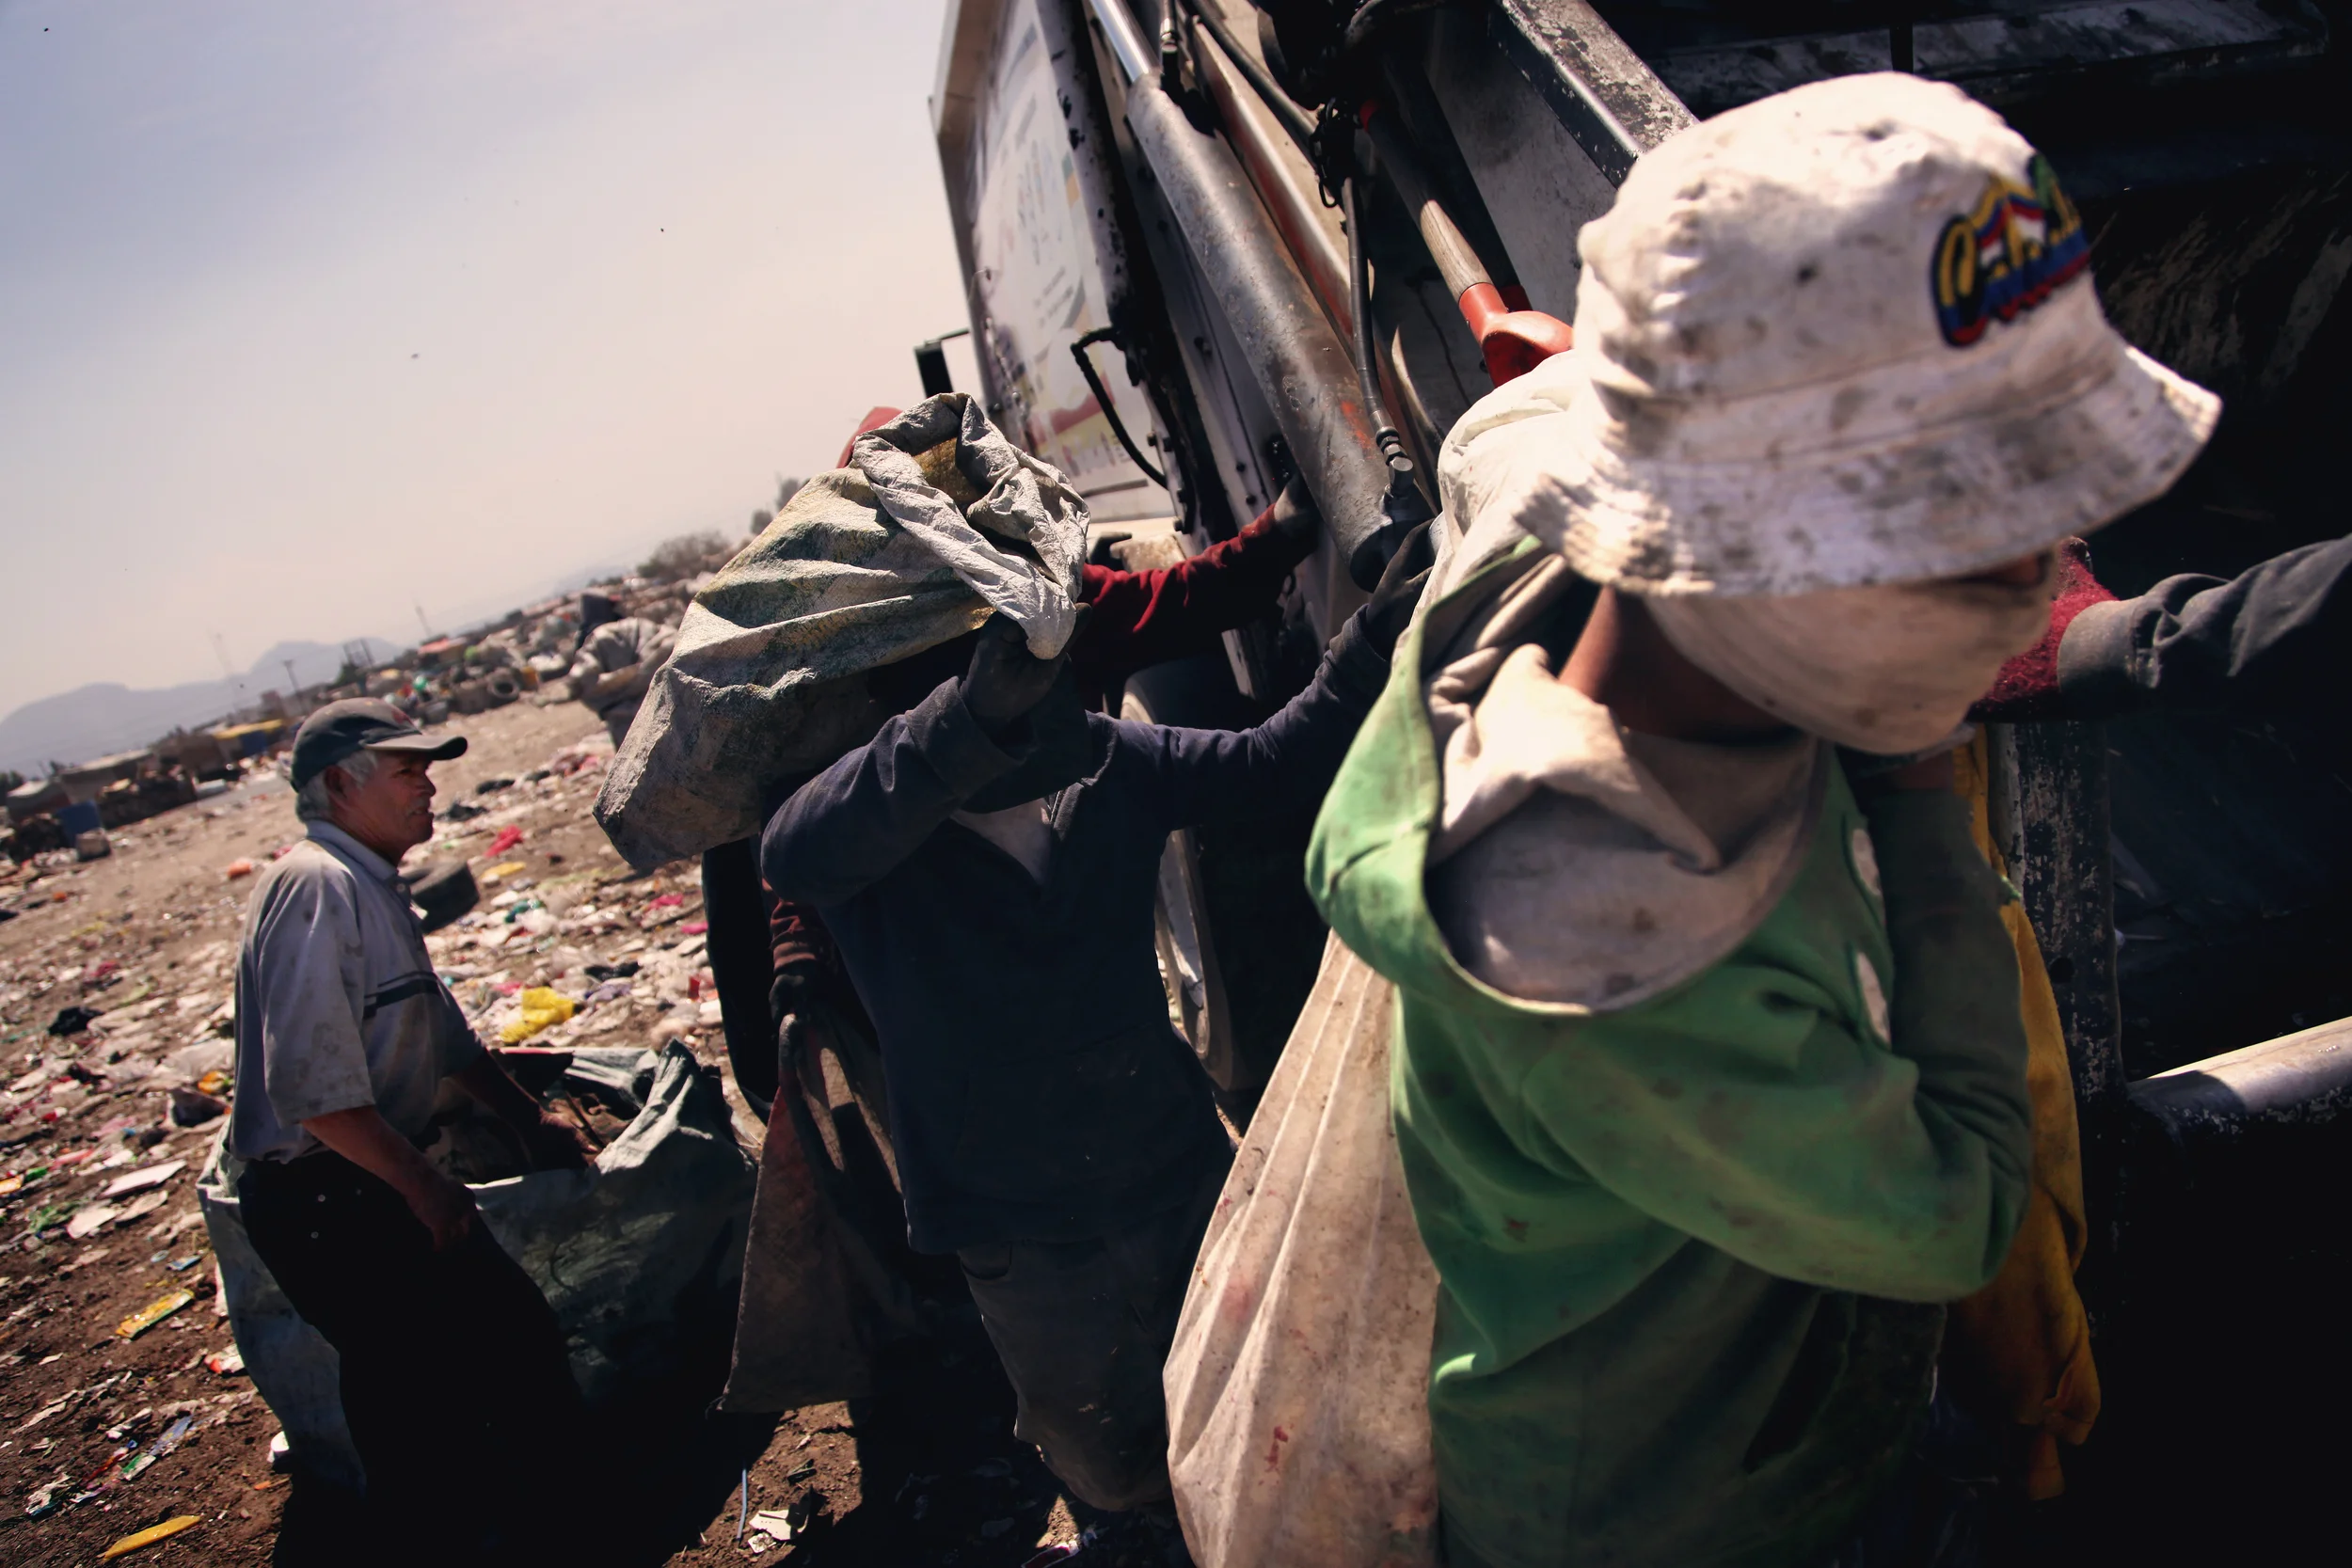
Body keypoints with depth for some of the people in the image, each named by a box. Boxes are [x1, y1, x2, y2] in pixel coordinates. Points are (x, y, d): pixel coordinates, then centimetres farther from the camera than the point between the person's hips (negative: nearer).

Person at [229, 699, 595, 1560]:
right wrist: (424, 1186, -16)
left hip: (378, 1186, 10)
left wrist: (531, 1117, 24)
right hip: (321, 1200, -10)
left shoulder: (372, 886, 13)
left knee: (516, 1329, 14)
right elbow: (314, 1088, -27)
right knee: (422, 1400, -3)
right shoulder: (317, 888, -19)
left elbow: (441, 1028, 23)